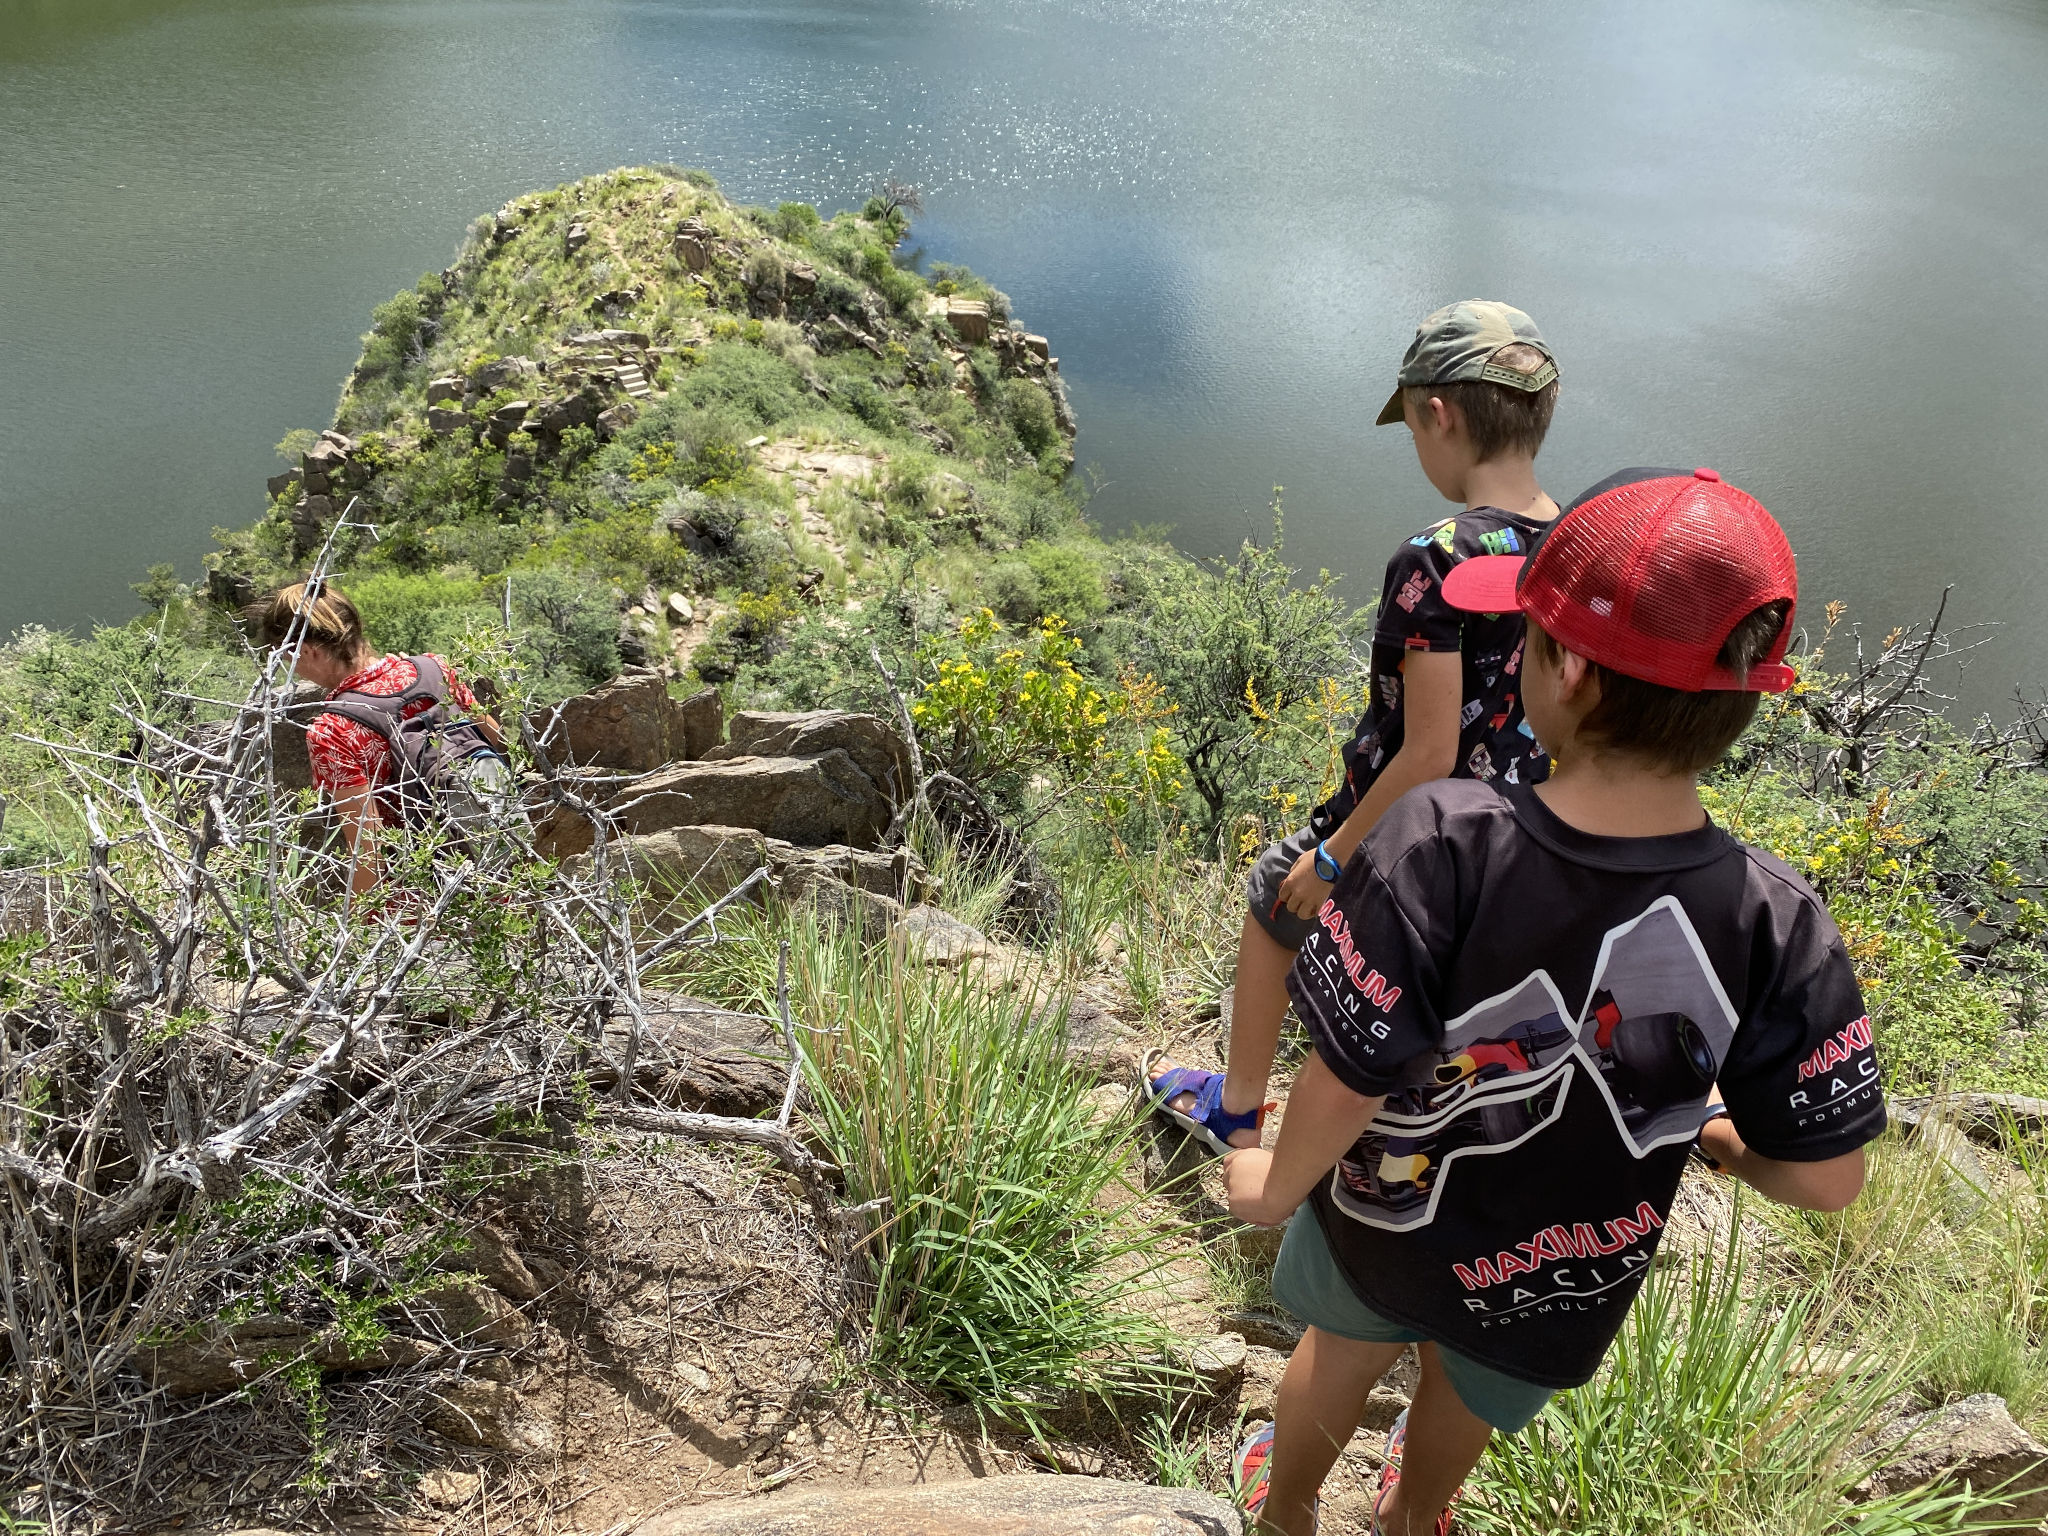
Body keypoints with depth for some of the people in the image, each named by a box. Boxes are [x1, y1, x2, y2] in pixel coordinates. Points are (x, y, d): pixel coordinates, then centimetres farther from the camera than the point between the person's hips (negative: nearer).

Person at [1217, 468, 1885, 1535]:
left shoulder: (1442, 844, -37)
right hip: (1561, 1291, 2)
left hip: (1384, 1227, -2)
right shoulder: (1775, 927, -28)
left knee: (1344, 1345, 32)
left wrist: (1276, 1186, -9)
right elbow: (1825, 1176, -18)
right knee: (1471, 1399, 35)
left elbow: (1346, 1083, -29)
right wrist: (1712, 1130, 3)